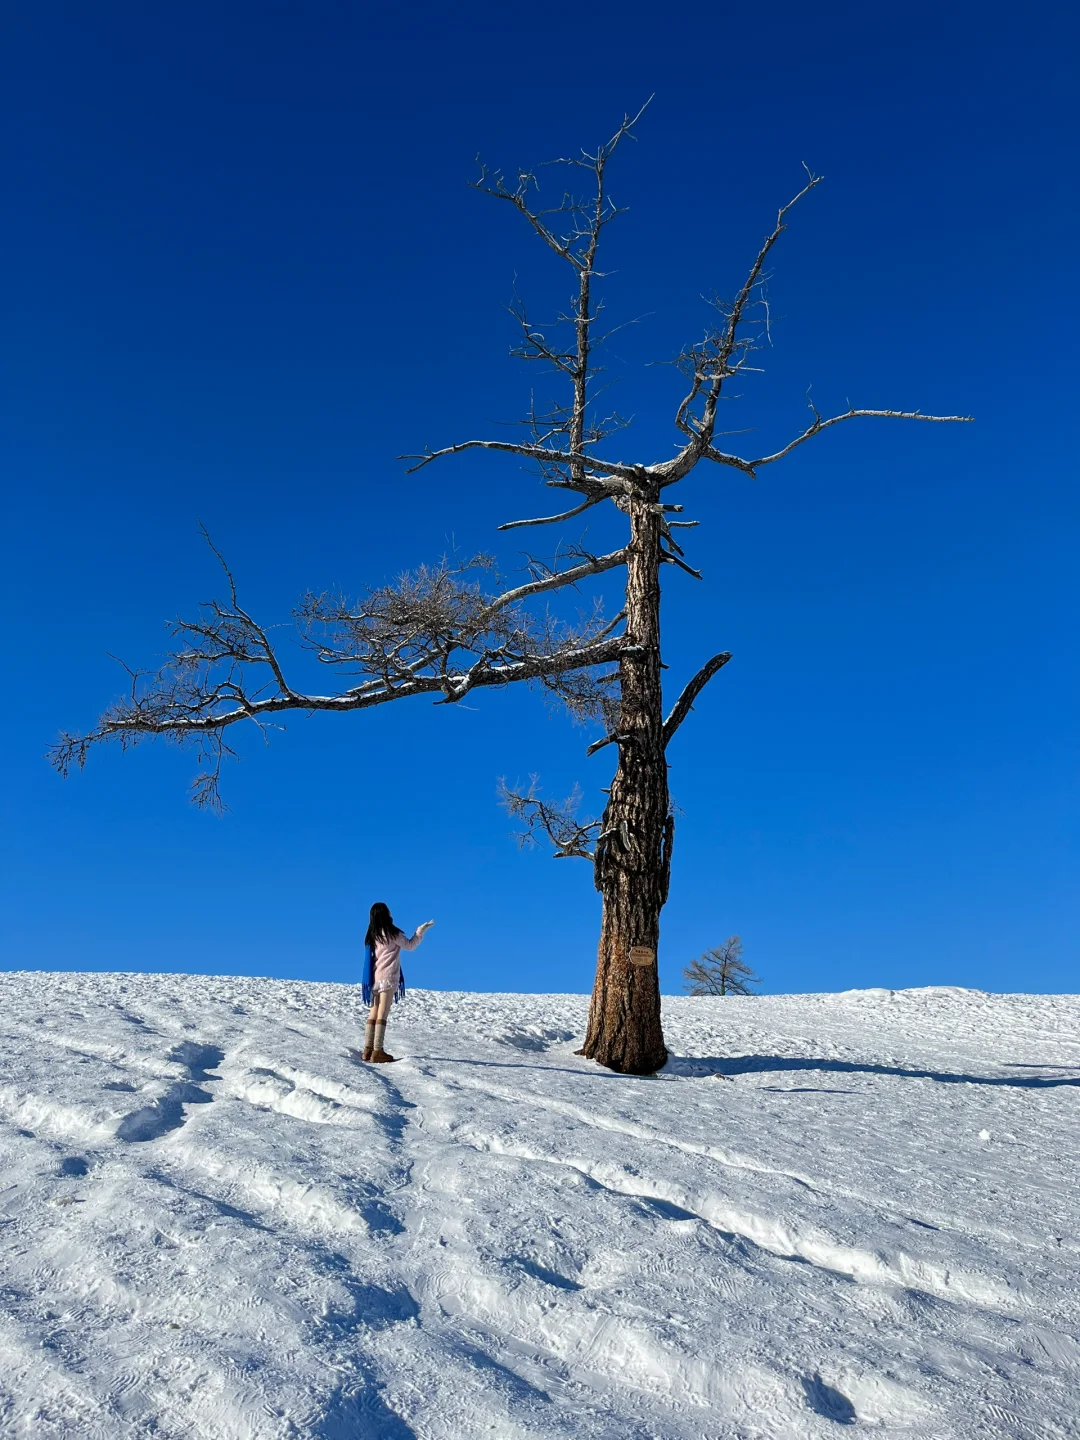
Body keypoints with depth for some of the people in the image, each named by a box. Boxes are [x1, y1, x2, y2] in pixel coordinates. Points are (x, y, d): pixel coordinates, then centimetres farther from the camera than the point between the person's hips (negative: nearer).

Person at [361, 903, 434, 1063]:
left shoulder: (372, 935, 9)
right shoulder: (392, 933, -10)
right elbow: (410, 945, 0)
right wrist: (421, 930, 12)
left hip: (374, 978, 7)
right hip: (388, 978, -7)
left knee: (373, 1014, 10)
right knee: (382, 1014, -7)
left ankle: (368, 1049, 11)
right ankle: (377, 1051, -8)